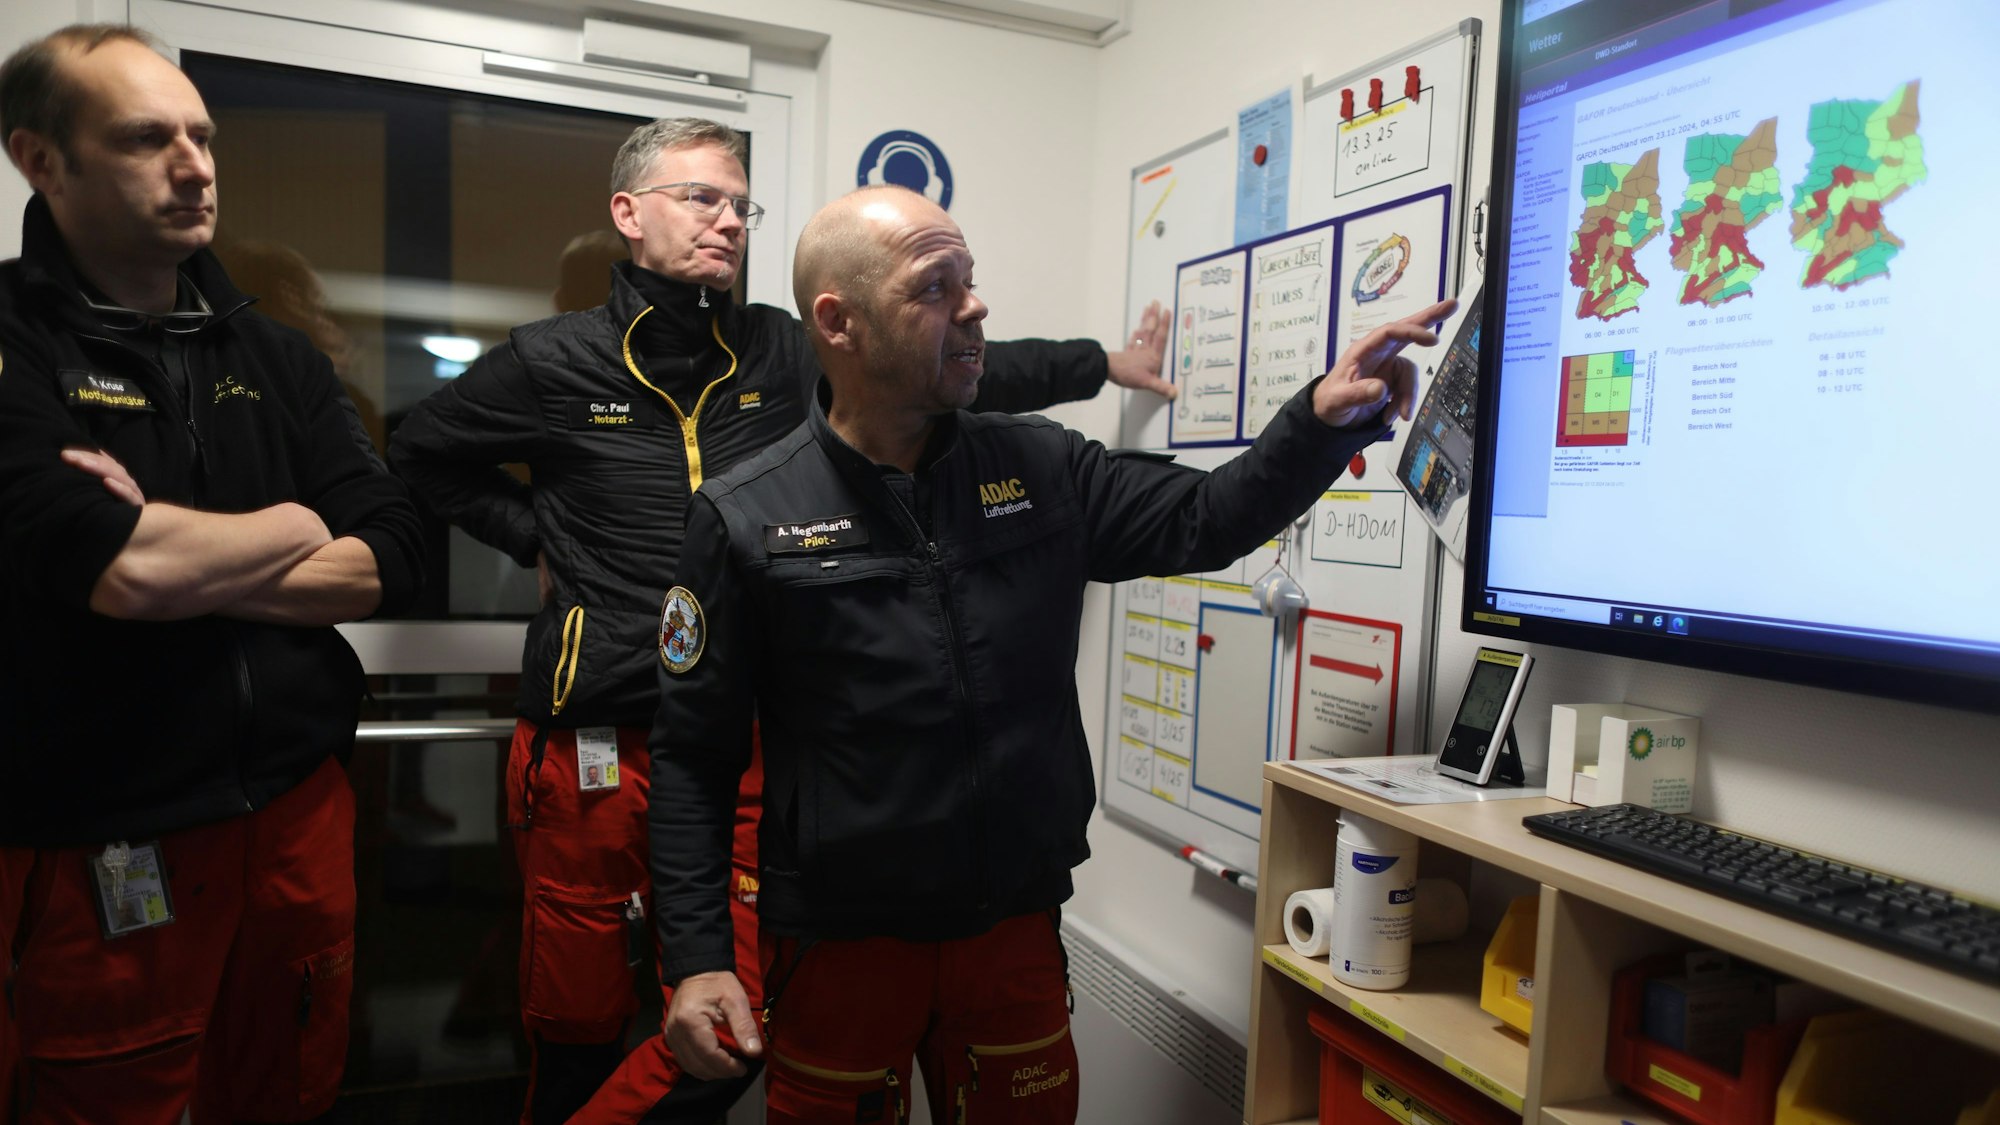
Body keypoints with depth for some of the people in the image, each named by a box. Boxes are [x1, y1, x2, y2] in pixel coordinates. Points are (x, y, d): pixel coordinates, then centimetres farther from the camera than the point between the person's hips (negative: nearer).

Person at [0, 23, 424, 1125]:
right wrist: (293, 527, -6)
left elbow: (392, 561, -1)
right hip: (103, 854, -4)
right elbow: (121, 574, -24)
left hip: (301, 814, 4)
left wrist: (177, 556, -13)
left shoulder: (276, 358, 7)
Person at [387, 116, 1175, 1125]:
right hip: (591, 750, -1)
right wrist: (537, 538, 6)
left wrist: (1105, 363, 15)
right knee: (579, 1033, 10)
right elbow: (418, 453, 16)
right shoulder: (554, 363, 1)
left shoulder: (778, 354, 7)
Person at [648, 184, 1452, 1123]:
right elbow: (694, 759, -6)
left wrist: (1327, 418, -10)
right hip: (839, 942, -2)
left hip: (1017, 927, 3)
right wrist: (696, 959, -10)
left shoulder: (1043, 471, 0)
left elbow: (1204, 520, 5)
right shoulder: (745, 519, -9)